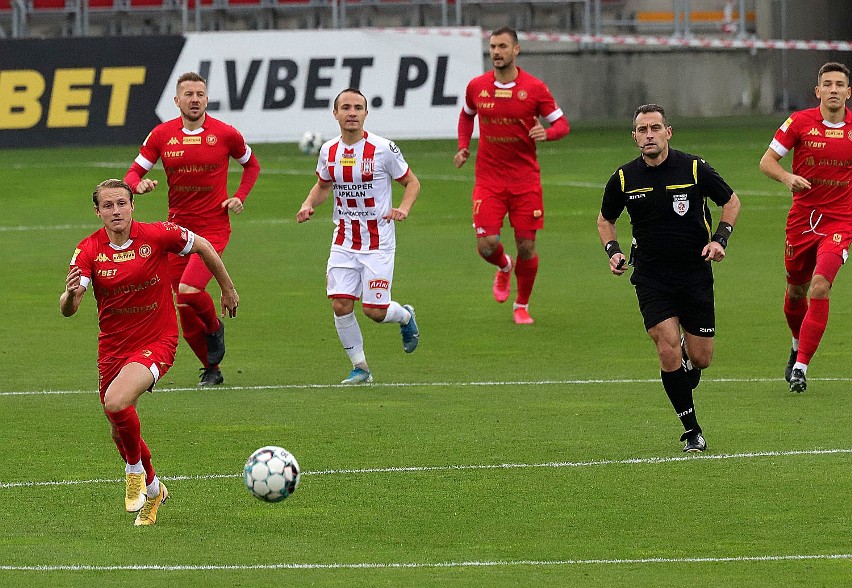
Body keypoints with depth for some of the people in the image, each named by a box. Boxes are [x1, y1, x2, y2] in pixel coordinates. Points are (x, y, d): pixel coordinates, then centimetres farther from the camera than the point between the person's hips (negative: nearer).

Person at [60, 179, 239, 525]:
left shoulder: (158, 235, -14)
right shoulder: (89, 250, -9)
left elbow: (202, 246, 6)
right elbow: (67, 310, -17)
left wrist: (228, 289, 15)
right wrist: (71, 295, -41)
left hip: (157, 342, -4)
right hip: (112, 348, 4)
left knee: (116, 403, -29)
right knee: (120, 431, 14)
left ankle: (135, 471, -3)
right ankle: (152, 489, 42)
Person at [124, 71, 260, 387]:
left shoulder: (225, 134, -3)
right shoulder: (161, 135, 0)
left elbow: (251, 163, 15)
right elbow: (133, 173, 4)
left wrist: (240, 197, 1)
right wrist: (139, 184, -20)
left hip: (214, 228, -3)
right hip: (178, 228, 3)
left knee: (189, 290, -24)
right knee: (185, 313, 4)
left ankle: (215, 327, 9)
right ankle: (211, 370, 22)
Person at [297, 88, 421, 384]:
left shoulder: (383, 149, -10)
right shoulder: (329, 151, 2)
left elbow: (412, 182, 0)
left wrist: (404, 208, -18)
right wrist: (308, 205, 0)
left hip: (378, 242, -4)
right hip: (343, 241, 4)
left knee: (375, 311, -7)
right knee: (341, 305, -8)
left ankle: (405, 316, 30)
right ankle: (360, 367, 10)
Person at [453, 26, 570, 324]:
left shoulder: (535, 88, -6)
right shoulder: (477, 87, 1)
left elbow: (562, 124, 0)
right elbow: (466, 115, 22)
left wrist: (546, 133, -22)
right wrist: (463, 146, 7)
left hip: (525, 178, -1)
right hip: (488, 177, 1)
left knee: (526, 246, 0)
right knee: (487, 245, -11)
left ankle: (522, 305, 22)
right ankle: (504, 267, 27)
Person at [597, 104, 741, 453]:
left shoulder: (694, 169, -7)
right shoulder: (624, 179, -3)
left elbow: (731, 202, 7)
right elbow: (605, 219, 15)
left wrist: (719, 239, -7)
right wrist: (613, 251, -2)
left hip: (695, 272, 0)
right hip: (651, 277, 0)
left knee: (700, 358, 2)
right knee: (668, 351, -15)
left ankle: (685, 368, 41)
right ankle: (692, 430, -3)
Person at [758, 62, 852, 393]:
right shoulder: (800, 122, -6)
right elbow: (767, 161, -3)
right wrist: (787, 178, -23)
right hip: (802, 216, 1)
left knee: (820, 287, -18)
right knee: (796, 291, 13)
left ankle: (800, 367, -13)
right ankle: (798, 345, 43)